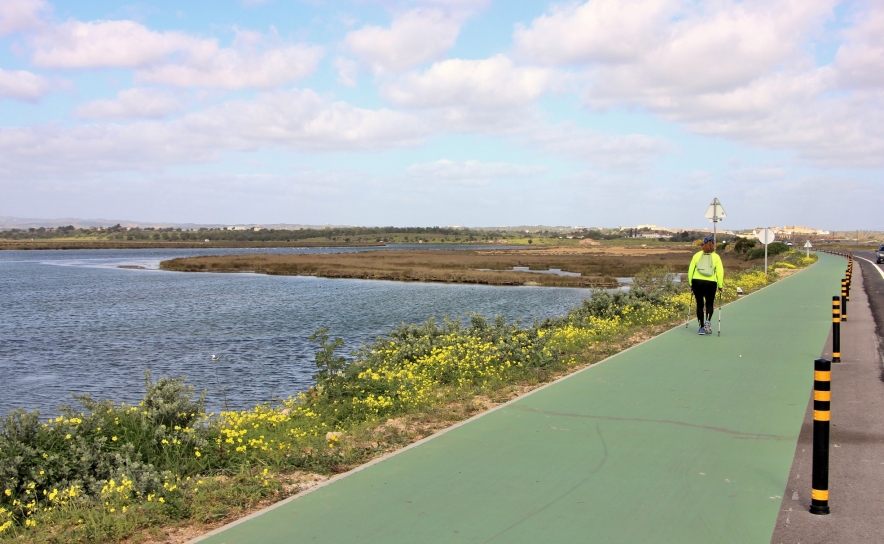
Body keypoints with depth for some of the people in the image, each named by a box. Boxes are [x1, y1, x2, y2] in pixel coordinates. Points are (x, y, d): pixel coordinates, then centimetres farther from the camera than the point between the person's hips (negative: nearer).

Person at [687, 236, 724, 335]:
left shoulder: (697, 255, 8)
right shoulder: (716, 257, 4)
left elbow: (690, 270, 7)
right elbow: (720, 272, -2)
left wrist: (690, 283, 15)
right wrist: (720, 286, 5)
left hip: (697, 282, 1)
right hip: (711, 283, -1)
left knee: (700, 304, 11)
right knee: (709, 304, 16)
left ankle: (702, 327, 14)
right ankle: (708, 321, -9)